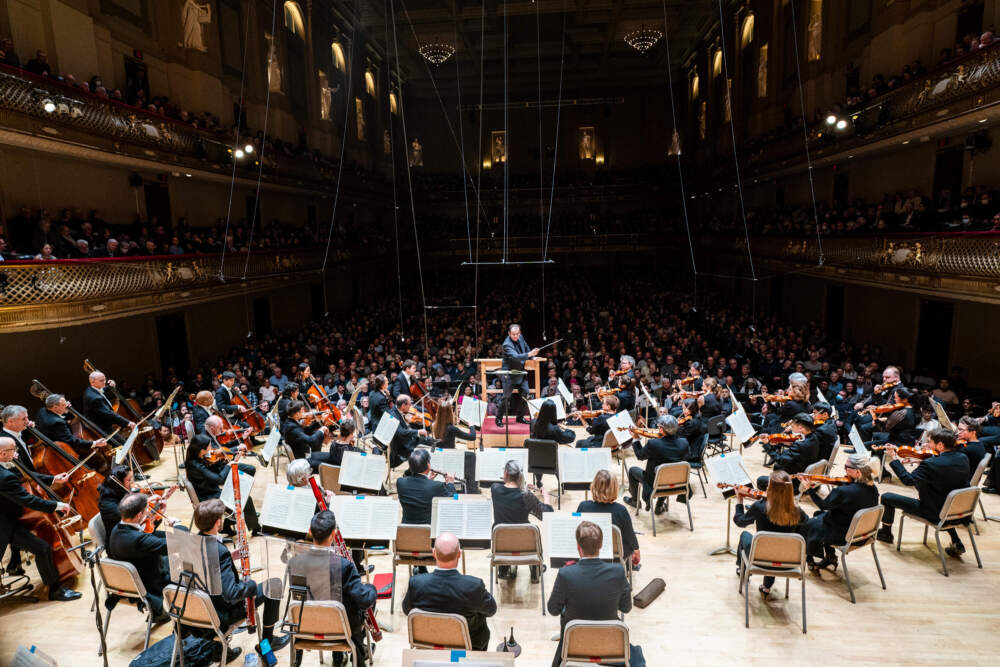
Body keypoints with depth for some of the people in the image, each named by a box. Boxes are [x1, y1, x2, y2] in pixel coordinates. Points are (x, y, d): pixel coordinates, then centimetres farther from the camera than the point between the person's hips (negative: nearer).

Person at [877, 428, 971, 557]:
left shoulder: (930, 464, -30)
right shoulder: (963, 458, -6)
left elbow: (908, 480, -21)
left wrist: (893, 459, -15)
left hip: (935, 513, -7)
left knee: (887, 498, 4)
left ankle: (886, 533, 25)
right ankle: (956, 543, 34)